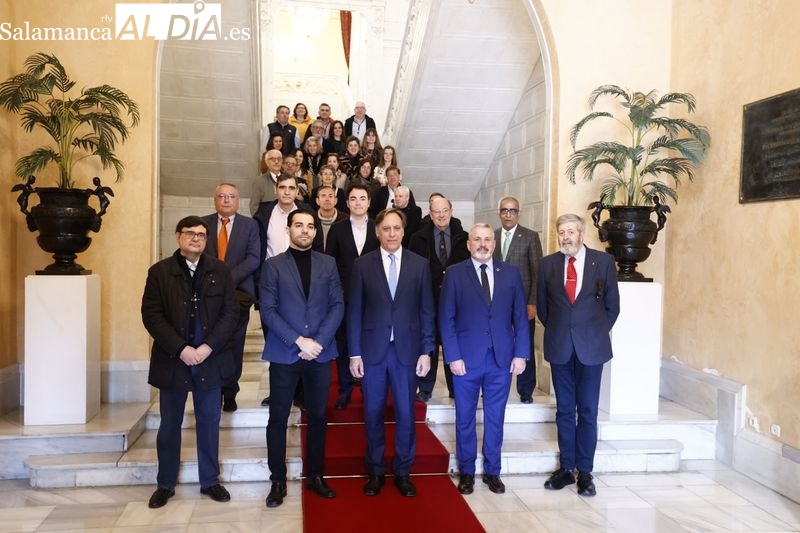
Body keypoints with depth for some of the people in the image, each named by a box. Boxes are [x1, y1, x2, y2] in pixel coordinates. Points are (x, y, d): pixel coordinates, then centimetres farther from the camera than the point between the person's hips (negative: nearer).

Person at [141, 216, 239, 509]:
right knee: (169, 425, 10)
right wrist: (181, 349, -16)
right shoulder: (159, 272, -1)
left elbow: (230, 312, -2)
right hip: (172, 360, -1)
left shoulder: (220, 271, 3)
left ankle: (210, 481, 25)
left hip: (210, 360, 1)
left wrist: (208, 347, -13)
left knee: (209, 422, 11)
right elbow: (151, 315, -7)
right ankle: (165, 484, 25)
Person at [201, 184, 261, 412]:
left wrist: (229, 278, -15)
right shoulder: (203, 223, 10)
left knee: (234, 346, 4)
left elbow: (253, 259, -4)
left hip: (238, 293, -1)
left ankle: (229, 394, 16)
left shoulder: (249, 225, 5)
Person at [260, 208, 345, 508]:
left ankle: (315, 475, 23)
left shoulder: (328, 264, 8)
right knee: (278, 418, 4)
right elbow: (268, 310, -5)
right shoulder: (273, 265, 2)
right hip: (284, 353, -2)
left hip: (320, 353, 2)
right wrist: (298, 341, -14)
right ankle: (278, 480, 16)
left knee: (317, 416, 10)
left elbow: (337, 306, 2)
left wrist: (319, 341, -10)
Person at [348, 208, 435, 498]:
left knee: (405, 414, 7)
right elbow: (354, 311, 0)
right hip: (372, 350, 0)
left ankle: (403, 471, 23)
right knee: (373, 414, 9)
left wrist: (426, 351, -2)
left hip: (406, 349, 0)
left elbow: (426, 311, 3)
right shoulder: (363, 264, 1)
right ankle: (375, 470, 25)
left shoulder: (419, 264, 2)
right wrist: (354, 353, -4)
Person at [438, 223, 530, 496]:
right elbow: (446, 319, -3)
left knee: (495, 418, 12)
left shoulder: (510, 273, 5)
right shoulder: (454, 273, -2)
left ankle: (492, 471, 27)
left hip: (502, 360, 2)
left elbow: (520, 317, 5)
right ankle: (466, 471, 26)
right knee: (465, 418, 10)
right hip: (466, 359, -1)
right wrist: (453, 356, -9)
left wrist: (521, 353, -1)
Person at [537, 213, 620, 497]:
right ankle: (566, 468, 20)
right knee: (564, 409, 10)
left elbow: (612, 303, 6)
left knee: (588, 410, 4)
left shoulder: (603, 261, -1)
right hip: (560, 346, 2)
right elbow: (541, 304, 12)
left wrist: (599, 332, 6)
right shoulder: (547, 263, 3)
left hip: (591, 346, -2)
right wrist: (554, 330, 9)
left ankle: (585, 472, 14)